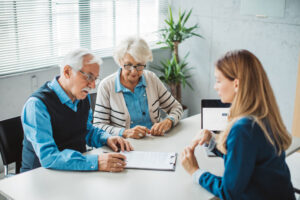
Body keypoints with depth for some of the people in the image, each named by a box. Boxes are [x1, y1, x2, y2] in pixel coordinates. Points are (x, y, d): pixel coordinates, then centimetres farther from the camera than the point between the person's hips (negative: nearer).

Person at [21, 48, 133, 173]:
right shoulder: (37, 104, -19)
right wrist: (96, 162, -38)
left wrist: (107, 139, 2)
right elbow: (47, 157, -28)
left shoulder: (83, 97, 6)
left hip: (78, 169, 7)